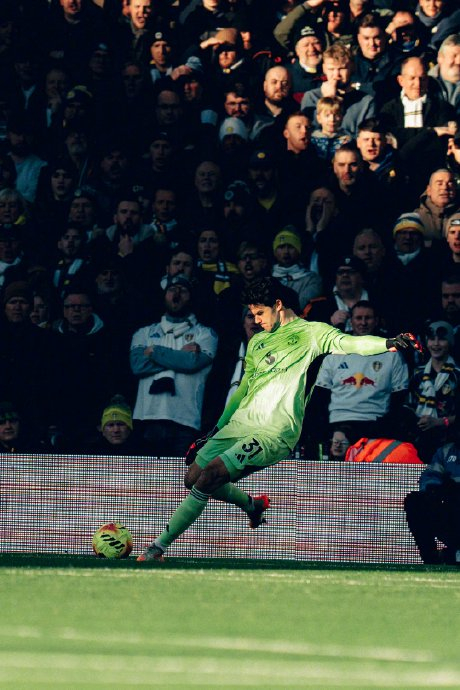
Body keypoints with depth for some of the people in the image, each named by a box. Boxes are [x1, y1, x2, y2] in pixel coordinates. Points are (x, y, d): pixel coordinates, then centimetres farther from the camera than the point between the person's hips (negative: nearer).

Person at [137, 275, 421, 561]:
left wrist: (387, 343, -35)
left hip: (274, 432, -8)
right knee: (193, 477, 1)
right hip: (240, 423, 8)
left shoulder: (310, 332, 1)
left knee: (211, 474, -21)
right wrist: (213, 432, 29)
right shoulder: (257, 342, 22)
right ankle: (253, 504, 27)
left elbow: (347, 343, -15)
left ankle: (159, 546, -15)